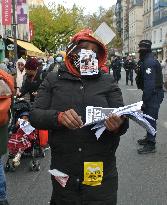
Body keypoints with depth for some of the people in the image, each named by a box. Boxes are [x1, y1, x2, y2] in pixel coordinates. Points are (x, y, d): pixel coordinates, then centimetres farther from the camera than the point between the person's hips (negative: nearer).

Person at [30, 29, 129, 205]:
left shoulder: (108, 82, 4)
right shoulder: (53, 80, 4)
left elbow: (123, 120, 1)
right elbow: (34, 115, -2)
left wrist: (118, 124, -24)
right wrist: (59, 117, -23)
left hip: (101, 172, 0)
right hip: (63, 171, 1)